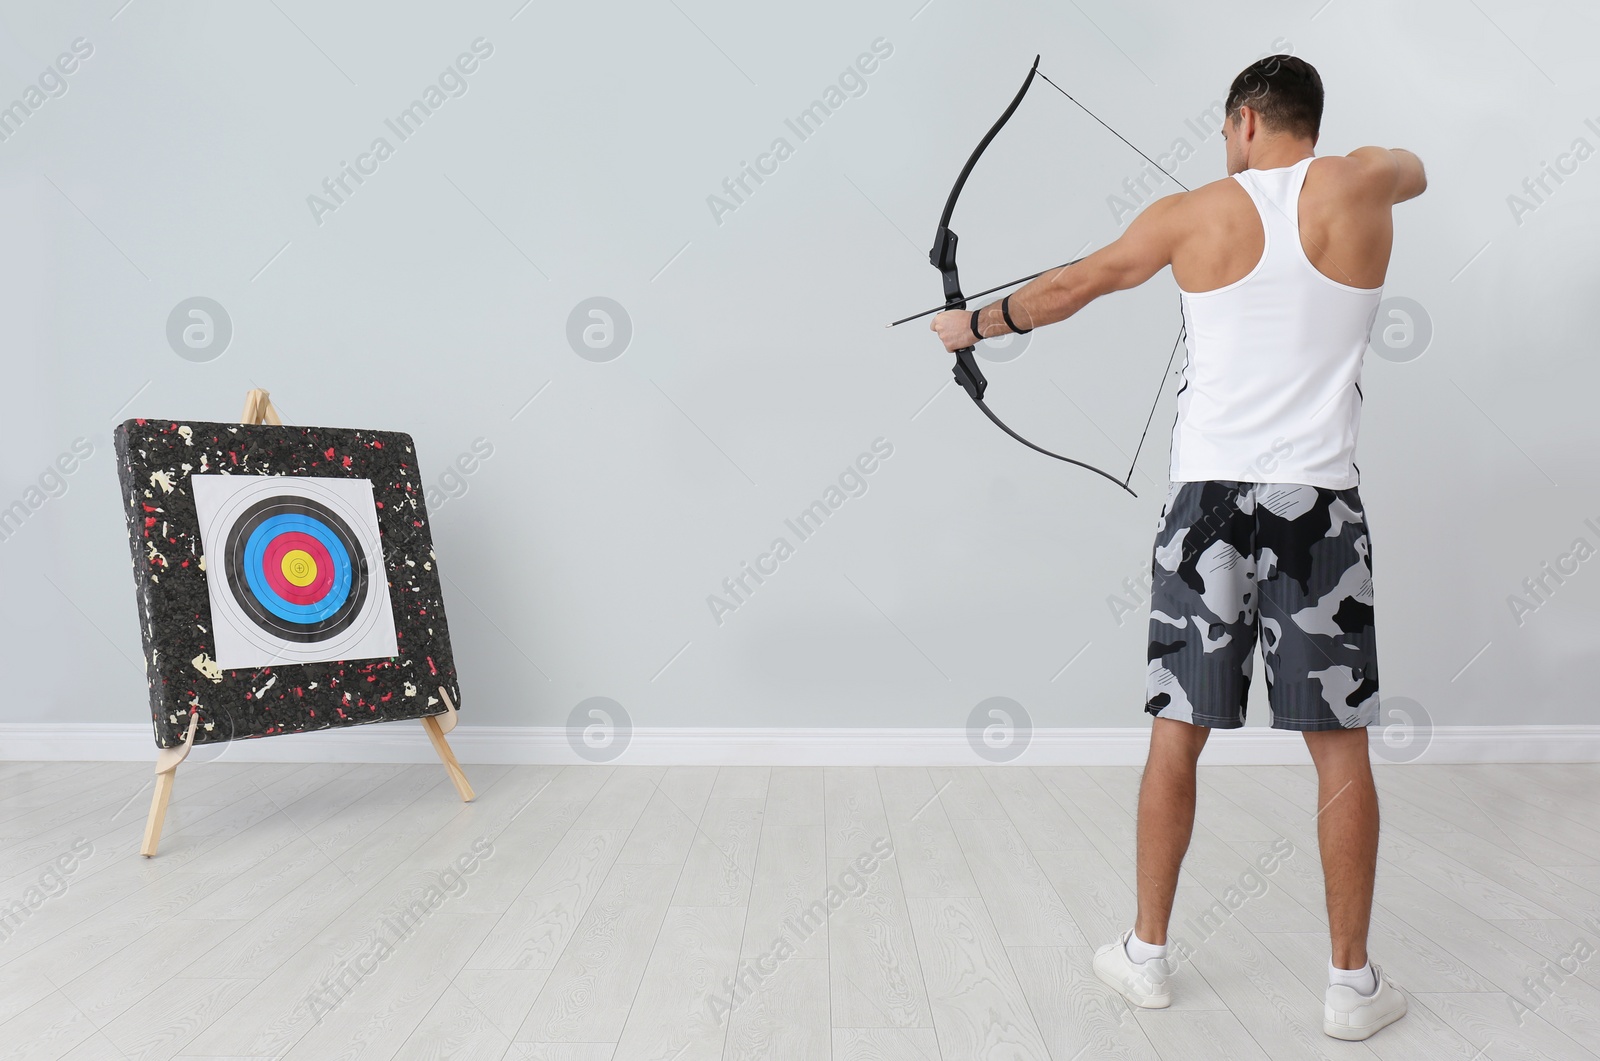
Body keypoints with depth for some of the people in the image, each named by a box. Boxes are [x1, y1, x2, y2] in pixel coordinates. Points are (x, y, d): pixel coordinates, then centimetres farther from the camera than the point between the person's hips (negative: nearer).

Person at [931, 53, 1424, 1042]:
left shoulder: (1193, 215, 4)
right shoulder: (1361, 189, 5)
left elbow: (1068, 287, 13)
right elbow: (1414, 165, 30)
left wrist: (974, 322, 29)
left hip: (1211, 499, 0)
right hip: (1322, 504, 0)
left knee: (1177, 735, 8)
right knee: (1342, 749, 8)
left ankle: (1148, 954, 21)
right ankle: (1353, 982, 18)